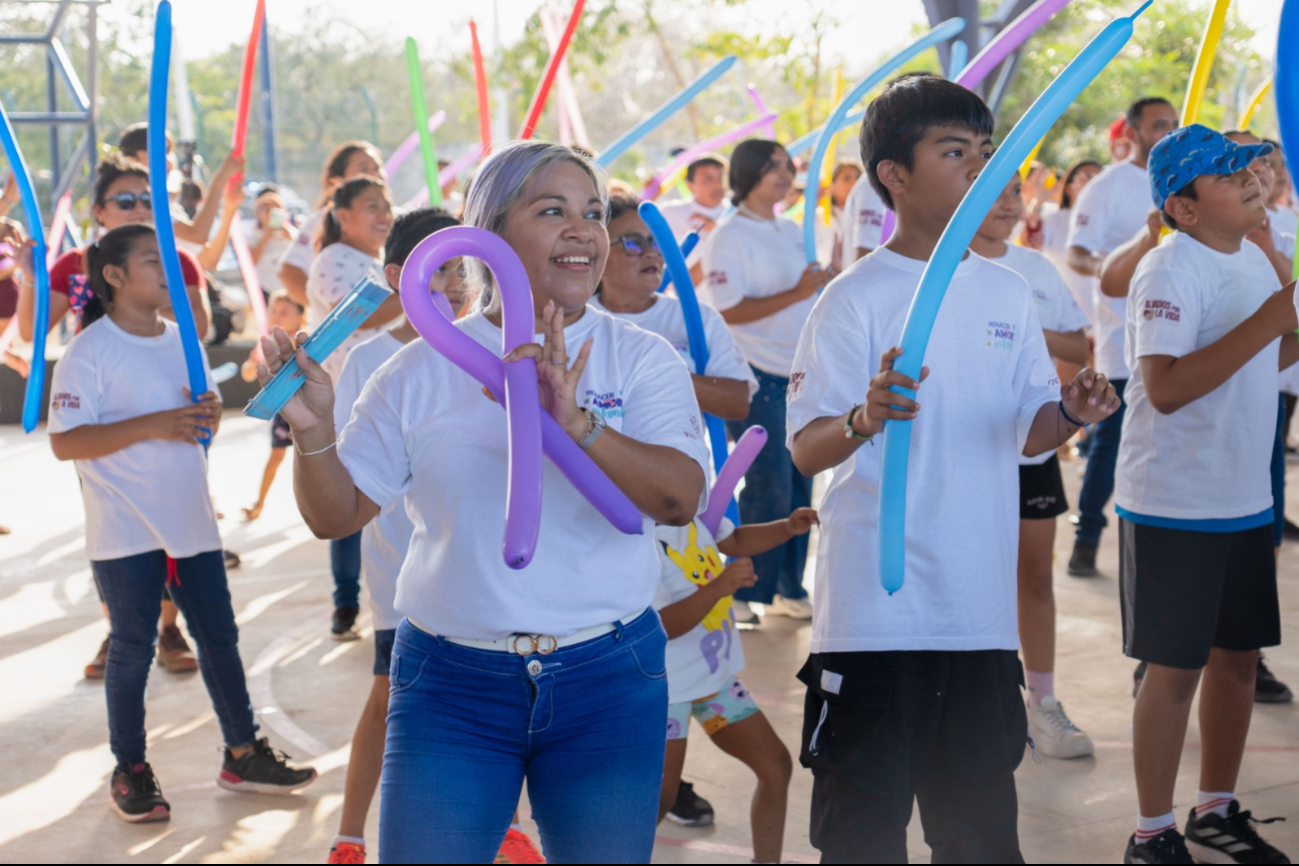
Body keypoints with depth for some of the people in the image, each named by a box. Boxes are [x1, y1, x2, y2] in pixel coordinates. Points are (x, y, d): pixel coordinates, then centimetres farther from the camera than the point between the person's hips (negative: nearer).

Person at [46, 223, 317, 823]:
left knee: (219, 636, 10)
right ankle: (130, 772, 16)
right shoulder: (89, 352, -11)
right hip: (126, 531, -6)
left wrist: (208, 415, -4)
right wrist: (153, 425, -25)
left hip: (191, 521, 6)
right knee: (133, 648, 3)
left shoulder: (183, 341, 11)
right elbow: (65, 442, -18)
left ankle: (243, 754, 21)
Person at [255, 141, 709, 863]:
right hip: (450, 685, 0)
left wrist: (576, 424, -30)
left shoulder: (640, 358, 1)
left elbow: (680, 498, -15)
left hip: (607, 684, 0)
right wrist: (312, 429, -14)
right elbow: (337, 515, 5)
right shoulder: (423, 370, 4)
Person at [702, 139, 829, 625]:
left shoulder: (792, 232, 15)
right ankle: (744, 593, 2)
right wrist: (795, 294, -21)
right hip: (756, 378, -7)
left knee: (799, 487, 8)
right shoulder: (728, 237, -9)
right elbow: (730, 311, -17)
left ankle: (788, 589, 17)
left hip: (800, 375, 7)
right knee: (769, 487, -9)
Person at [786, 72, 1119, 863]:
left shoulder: (1009, 295, 11)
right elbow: (806, 449, -13)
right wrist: (866, 419, -34)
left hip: (983, 612, 6)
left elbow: (1027, 433, 15)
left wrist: (1070, 414, -7)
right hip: (875, 613, -5)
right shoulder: (856, 298, -7)